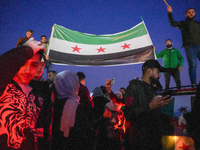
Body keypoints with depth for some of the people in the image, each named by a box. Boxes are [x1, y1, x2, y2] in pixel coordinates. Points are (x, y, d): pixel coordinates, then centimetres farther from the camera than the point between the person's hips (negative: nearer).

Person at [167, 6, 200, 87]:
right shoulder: (183, 23, 15)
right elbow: (173, 23, -1)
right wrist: (170, 13, -13)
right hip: (189, 47, -3)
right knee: (193, 65, -12)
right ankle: (194, 84, -14)